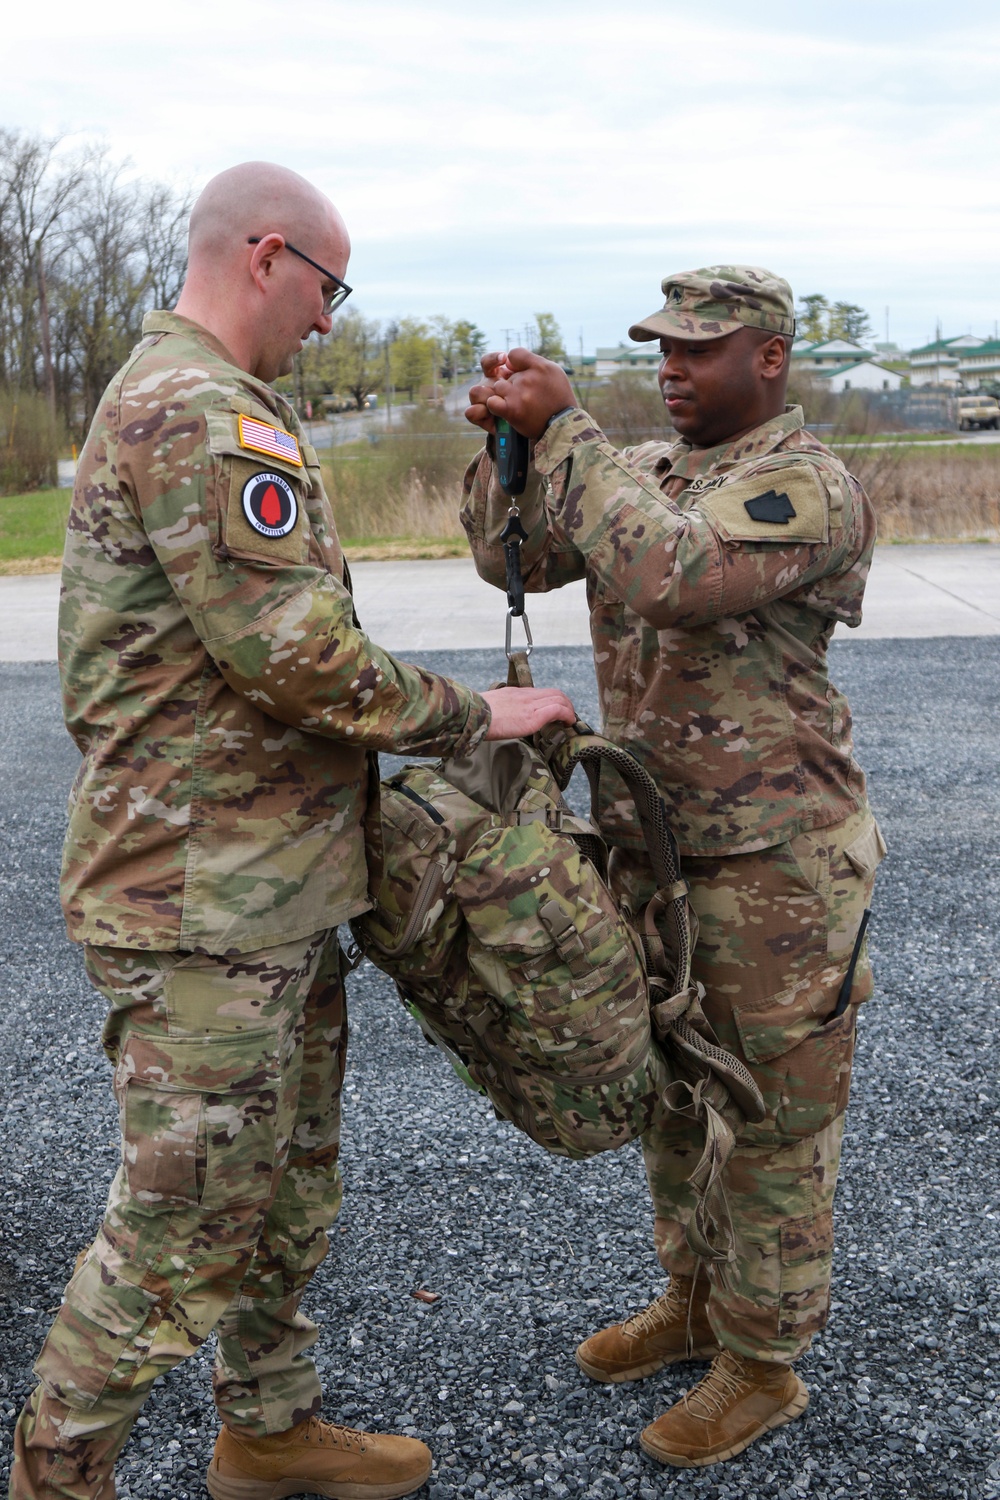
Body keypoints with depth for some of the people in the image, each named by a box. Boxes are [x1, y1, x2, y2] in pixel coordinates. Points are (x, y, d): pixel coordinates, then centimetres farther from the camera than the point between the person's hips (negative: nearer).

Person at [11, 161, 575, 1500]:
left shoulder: (175, 396, 18)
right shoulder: (201, 414, -19)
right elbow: (303, 660, -24)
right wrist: (476, 716, -11)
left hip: (273, 883, 11)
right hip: (206, 899, -11)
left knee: (289, 1182, 20)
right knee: (184, 1219, 2)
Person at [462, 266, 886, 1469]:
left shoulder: (807, 488, -16)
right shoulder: (646, 471, 9)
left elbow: (668, 576, -33)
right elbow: (513, 557, 3)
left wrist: (564, 429, -27)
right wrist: (507, 441, -12)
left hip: (774, 861, -8)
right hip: (654, 842, 8)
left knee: (771, 1115, 7)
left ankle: (763, 1362, 25)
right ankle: (696, 1303, 40)